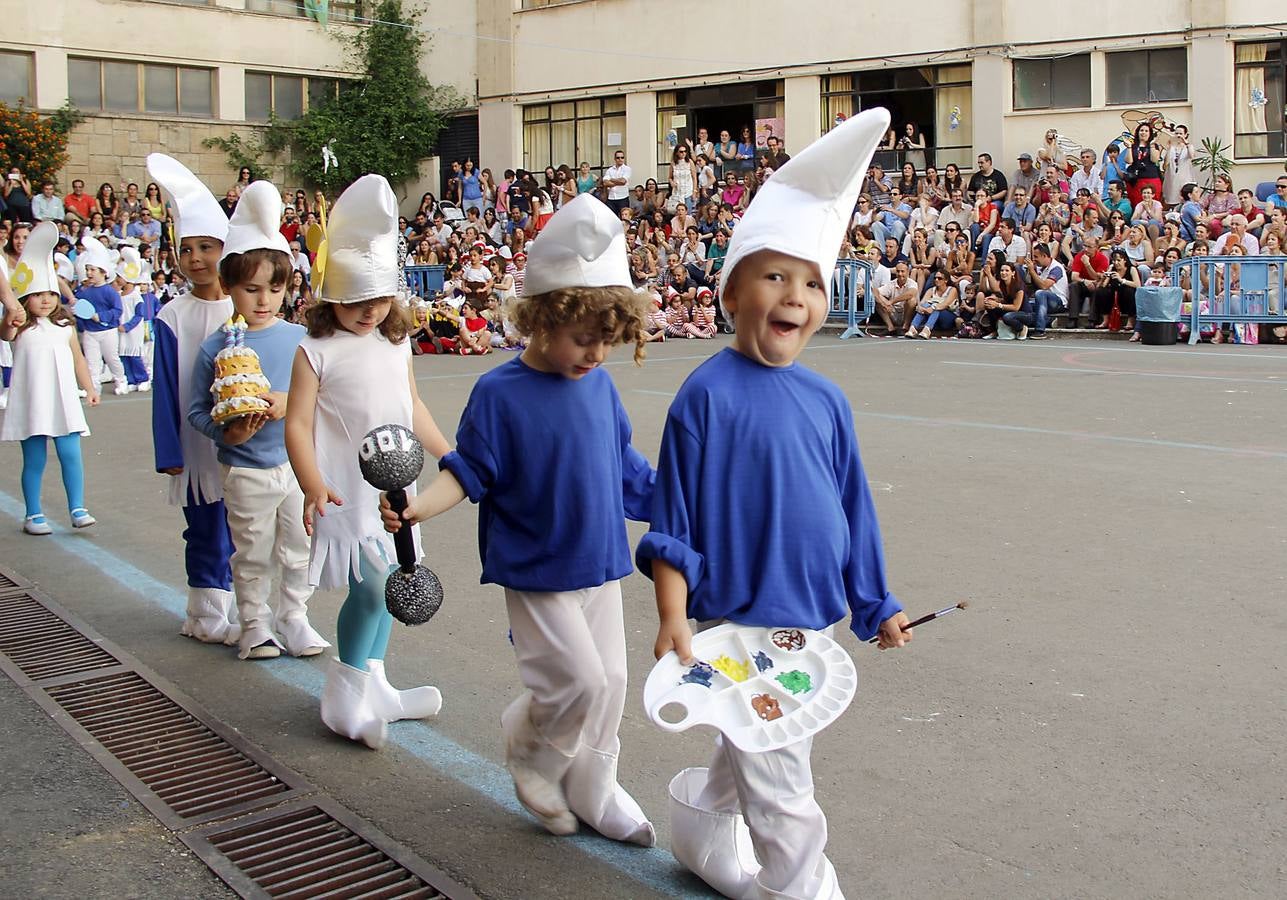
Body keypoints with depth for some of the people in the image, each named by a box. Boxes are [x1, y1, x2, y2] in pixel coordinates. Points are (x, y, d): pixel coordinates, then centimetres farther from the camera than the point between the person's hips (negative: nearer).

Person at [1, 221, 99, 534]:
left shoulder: (65, 327, 10)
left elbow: (77, 359, 16)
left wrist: (90, 388, 13)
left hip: (63, 401, 3)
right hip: (31, 403, -2)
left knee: (70, 454, -2)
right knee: (34, 460, 4)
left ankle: (78, 509, 5)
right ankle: (33, 515, 14)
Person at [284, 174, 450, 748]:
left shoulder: (396, 346, 9)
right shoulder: (316, 352, -9)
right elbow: (299, 424, -14)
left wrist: (448, 455, 25)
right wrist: (312, 486, -26)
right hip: (346, 491, -6)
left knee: (386, 588, 12)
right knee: (371, 587, -12)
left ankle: (371, 687, 28)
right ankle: (348, 699, 5)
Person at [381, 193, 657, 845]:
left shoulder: (599, 384, 0)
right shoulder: (499, 394, -15)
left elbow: (624, 462, 13)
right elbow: (468, 471, -12)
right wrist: (417, 506, -28)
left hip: (599, 563, 6)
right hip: (536, 571, -6)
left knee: (609, 681, 12)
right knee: (578, 680, -10)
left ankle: (592, 790, 32)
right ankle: (529, 756, 21)